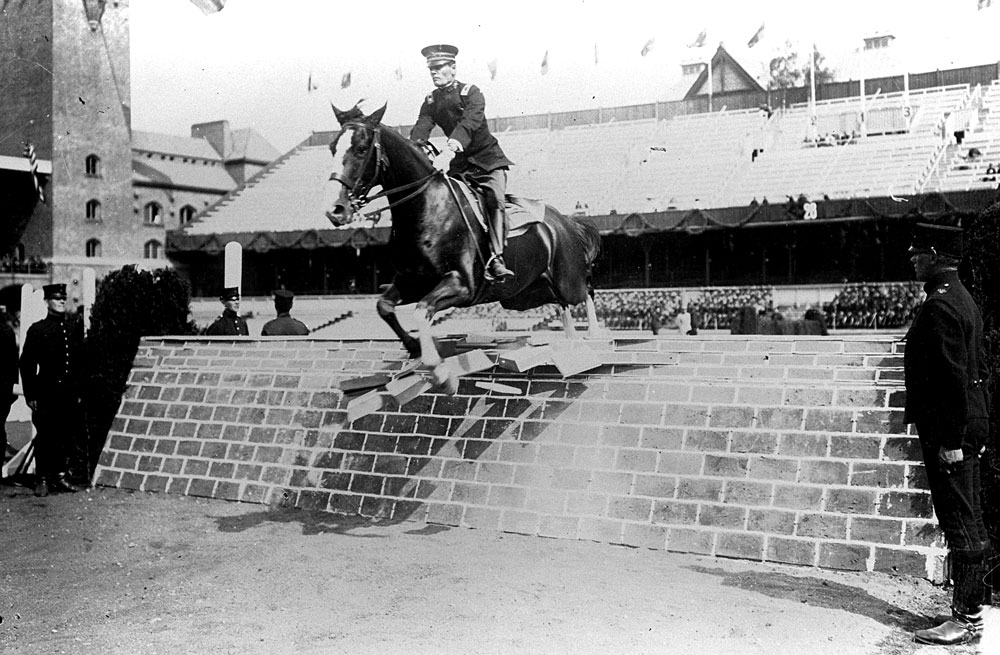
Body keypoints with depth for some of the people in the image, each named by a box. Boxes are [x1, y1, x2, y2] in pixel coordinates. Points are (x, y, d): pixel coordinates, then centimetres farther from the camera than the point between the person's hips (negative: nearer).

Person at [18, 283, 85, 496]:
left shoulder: (76, 327, 10)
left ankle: (61, 476, 17)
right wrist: (30, 396, -5)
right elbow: (27, 364, 0)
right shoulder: (37, 329, 1)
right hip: (47, 394, -3)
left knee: (69, 438, 5)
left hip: (71, 393, 3)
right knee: (45, 437, 2)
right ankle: (43, 480, 10)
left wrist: (81, 390, 8)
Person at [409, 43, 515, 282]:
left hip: (487, 158, -6)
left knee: (495, 199, -26)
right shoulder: (431, 101, 6)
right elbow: (421, 128, -9)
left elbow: (469, 123, -29)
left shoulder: (471, 93, -11)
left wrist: (451, 148, -47)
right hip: (460, 163, 6)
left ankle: (496, 260, -36)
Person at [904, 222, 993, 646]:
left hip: (948, 432, -10)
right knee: (968, 523, 15)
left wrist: (951, 440, -21)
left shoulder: (940, 306, -18)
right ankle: (970, 607, 24)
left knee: (961, 524, -4)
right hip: (969, 425, 10)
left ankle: (967, 619, 3)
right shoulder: (963, 300, 15)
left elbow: (953, 376, -23)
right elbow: (979, 368, 19)